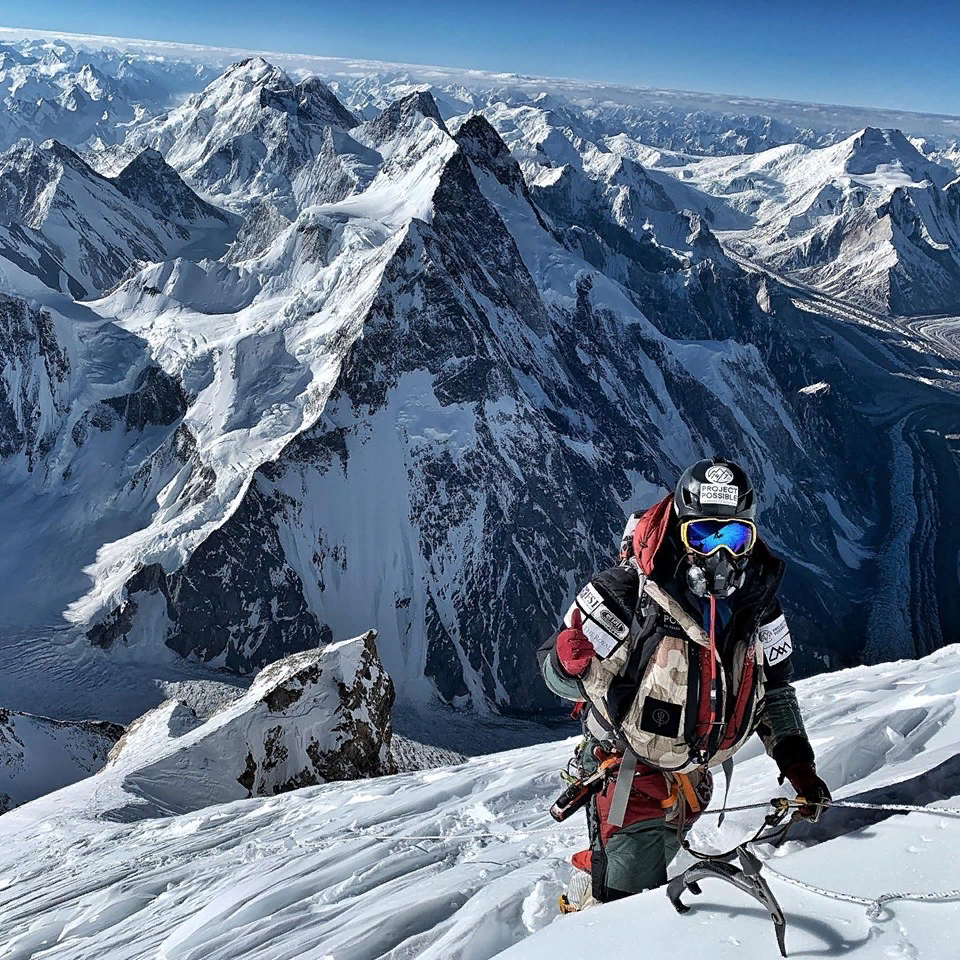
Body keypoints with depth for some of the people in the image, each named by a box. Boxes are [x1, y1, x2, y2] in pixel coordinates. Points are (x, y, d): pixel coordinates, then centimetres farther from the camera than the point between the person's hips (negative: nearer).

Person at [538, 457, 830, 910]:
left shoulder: (756, 602, -7)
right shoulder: (627, 592, -22)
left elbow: (775, 689, 7)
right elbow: (555, 666, -16)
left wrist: (798, 764, -1)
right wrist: (578, 665, -39)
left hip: (693, 776, 5)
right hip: (629, 771, -5)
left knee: (654, 863, 22)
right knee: (627, 893, -6)